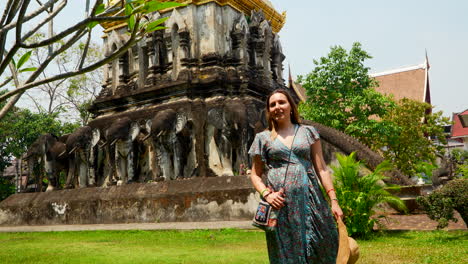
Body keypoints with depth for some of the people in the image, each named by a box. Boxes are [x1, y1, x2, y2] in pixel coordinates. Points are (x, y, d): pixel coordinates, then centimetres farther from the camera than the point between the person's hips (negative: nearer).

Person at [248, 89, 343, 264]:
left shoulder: (308, 132, 10)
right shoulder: (263, 138, 9)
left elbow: (321, 169, 7)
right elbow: (255, 174, 12)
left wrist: (334, 200, -1)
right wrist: (266, 194, -7)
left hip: (309, 198, 1)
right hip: (280, 202, 0)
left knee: (320, 250, 0)